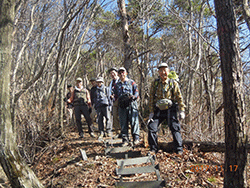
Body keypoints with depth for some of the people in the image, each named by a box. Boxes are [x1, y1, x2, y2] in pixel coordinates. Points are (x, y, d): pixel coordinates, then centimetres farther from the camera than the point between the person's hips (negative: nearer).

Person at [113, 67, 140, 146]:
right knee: (123, 123, 1)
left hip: (132, 105, -2)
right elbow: (115, 96, 20)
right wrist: (116, 98, -3)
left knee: (134, 121, -6)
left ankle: (136, 138, 2)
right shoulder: (117, 85, 19)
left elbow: (136, 92, 6)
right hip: (122, 106, 3)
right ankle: (125, 139, 8)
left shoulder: (131, 82, 11)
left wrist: (133, 97, -14)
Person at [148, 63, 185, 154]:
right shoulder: (155, 83, 1)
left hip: (170, 109, -2)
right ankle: (153, 149, 8)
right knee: (152, 127, -6)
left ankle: (179, 149, 0)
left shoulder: (173, 83, -2)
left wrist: (182, 110, -8)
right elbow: (151, 98, 2)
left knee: (175, 128, -10)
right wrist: (151, 112, -3)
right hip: (158, 110, 2)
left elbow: (179, 97, -1)